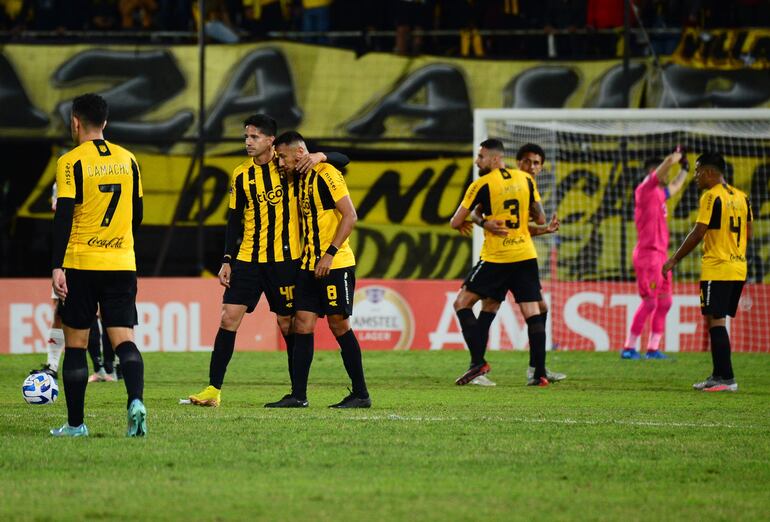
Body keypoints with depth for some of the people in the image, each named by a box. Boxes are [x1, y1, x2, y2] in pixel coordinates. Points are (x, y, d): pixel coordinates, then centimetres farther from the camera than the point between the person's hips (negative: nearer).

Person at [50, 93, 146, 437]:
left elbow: (64, 217, -14)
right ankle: (136, 400, -26)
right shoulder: (127, 159, 9)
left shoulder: (71, 162, -7)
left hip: (81, 264, -3)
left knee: (75, 343, 7)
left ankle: (75, 423, 10)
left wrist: (57, 266, -15)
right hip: (122, 264, 4)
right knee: (124, 340, 0)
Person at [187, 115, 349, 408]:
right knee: (229, 318, -7)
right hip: (247, 259, 2)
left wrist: (320, 156, -20)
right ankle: (213, 389, -5)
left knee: (287, 324, 3)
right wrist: (227, 260, 5)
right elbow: (234, 221, 12)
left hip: (285, 259, -2)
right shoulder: (241, 175, 7)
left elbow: (342, 161, 2)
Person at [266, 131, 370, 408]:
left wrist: (330, 253, -21)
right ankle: (298, 395, 3)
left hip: (335, 264, -8)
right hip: (310, 265, 8)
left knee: (339, 324, -4)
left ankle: (361, 394, 5)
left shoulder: (326, 174, -11)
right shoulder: (301, 180, 15)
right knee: (303, 323, 2)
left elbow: (350, 216, -17)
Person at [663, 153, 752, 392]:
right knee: (716, 321, 15)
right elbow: (748, 234, 15)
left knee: (715, 321, -7)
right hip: (738, 268, 8)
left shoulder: (711, 197, -12)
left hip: (716, 270, -8)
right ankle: (718, 375, 17)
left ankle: (726, 379, -12)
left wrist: (674, 260, -8)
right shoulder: (741, 197, 12)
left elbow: (698, 233, -15)